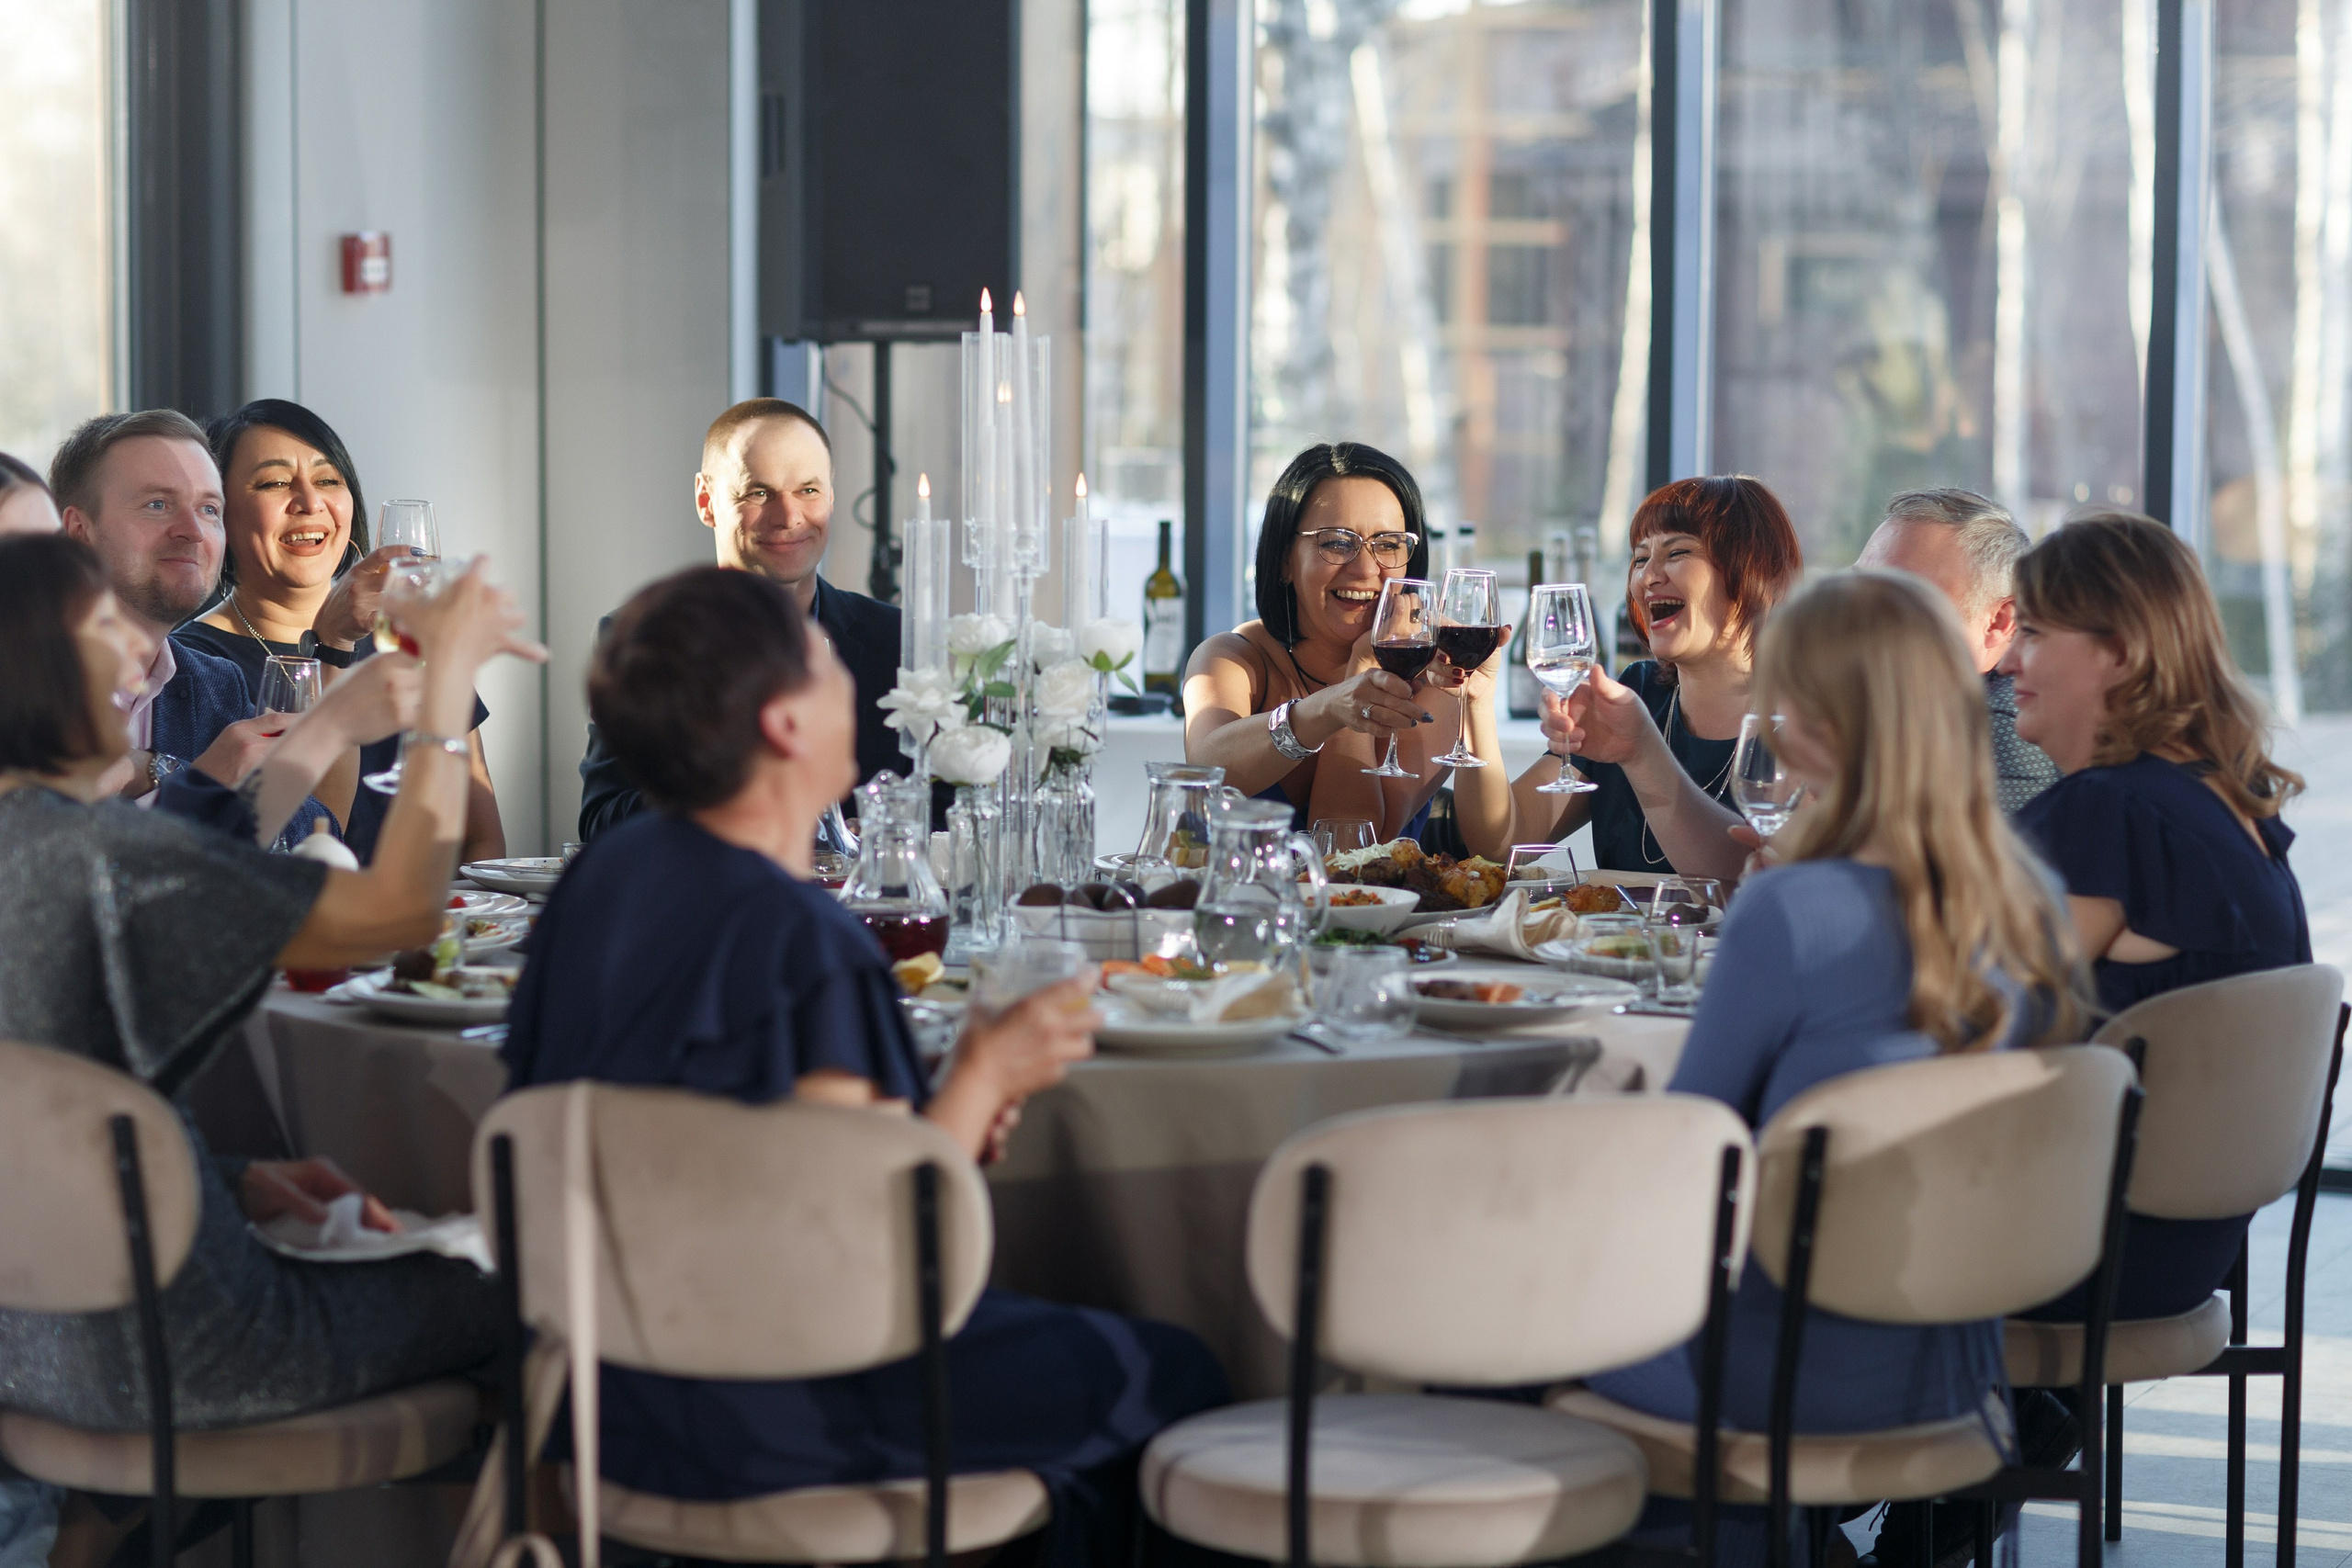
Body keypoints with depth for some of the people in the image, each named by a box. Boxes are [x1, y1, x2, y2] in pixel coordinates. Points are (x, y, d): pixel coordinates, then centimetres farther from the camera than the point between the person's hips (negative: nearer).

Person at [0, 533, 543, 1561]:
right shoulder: (92, 850, -25)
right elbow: (399, 909, -24)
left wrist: (235, 1181, 8)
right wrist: (446, 684, -17)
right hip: (142, 1354, -9)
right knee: (480, 1300, 12)